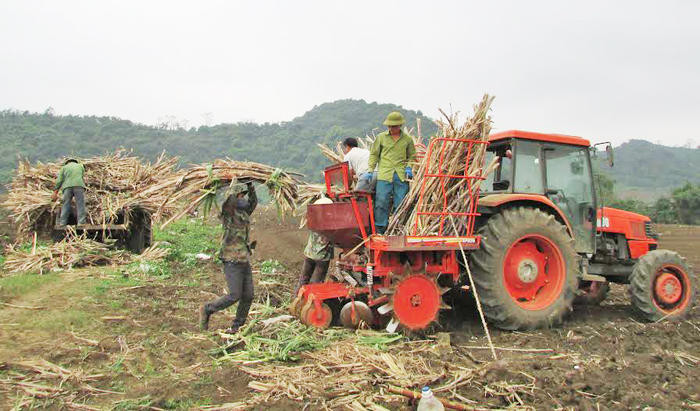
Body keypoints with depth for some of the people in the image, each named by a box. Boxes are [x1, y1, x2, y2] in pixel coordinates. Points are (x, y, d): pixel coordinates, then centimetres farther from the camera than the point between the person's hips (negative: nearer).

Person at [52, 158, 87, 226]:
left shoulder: (64, 167, 21)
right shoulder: (81, 166, 24)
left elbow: (59, 180, 12)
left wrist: (55, 193, 11)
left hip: (67, 187, 1)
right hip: (79, 185, -1)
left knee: (66, 205, 3)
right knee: (80, 204, -5)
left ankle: (62, 223, -2)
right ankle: (81, 223, -15)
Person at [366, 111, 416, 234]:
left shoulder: (407, 139, 12)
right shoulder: (381, 137, 11)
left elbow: (412, 156, 19)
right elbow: (374, 154, 15)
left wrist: (409, 167, 1)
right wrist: (370, 170, 6)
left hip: (401, 176, 1)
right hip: (384, 174, -1)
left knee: (400, 204, 1)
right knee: (381, 202, -8)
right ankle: (380, 229, -1)